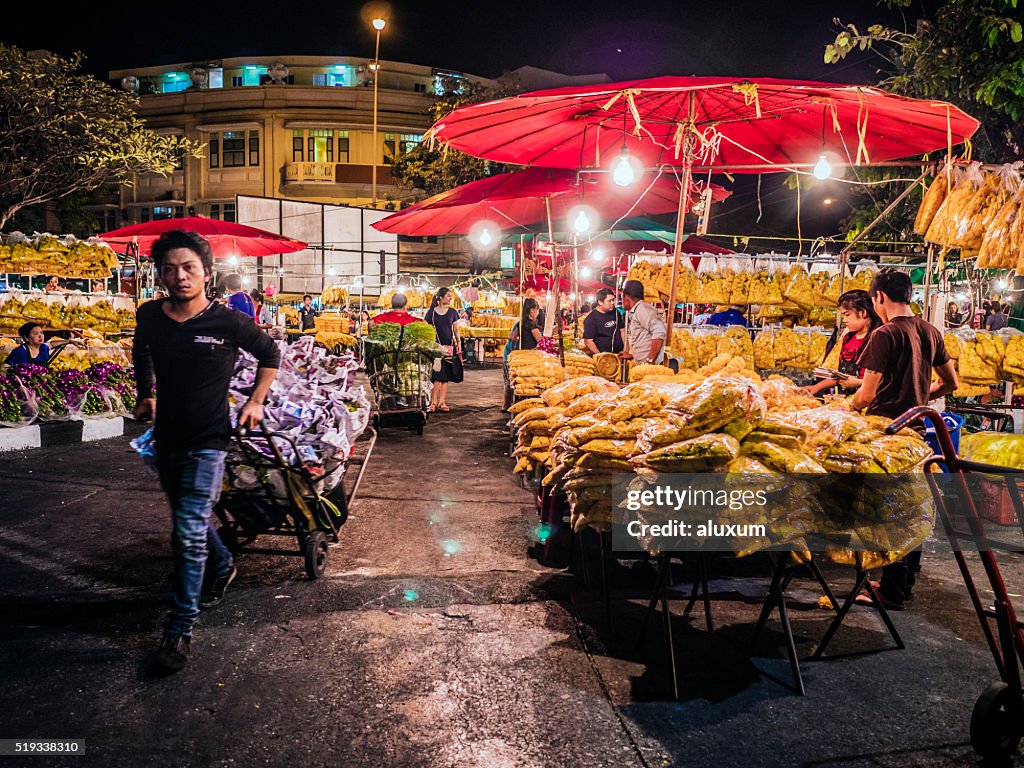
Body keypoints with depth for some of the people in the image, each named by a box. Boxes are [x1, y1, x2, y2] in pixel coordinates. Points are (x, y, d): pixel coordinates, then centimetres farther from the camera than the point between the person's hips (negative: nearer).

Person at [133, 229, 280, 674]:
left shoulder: (229, 322, -14)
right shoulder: (149, 316, -2)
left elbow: (270, 356, 3)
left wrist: (255, 402, 0)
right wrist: (147, 395, 16)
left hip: (208, 440, -5)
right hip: (166, 437, 5)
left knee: (189, 532, -8)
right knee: (189, 518, 22)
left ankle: (180, 630, 2)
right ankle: (222, 567, 49)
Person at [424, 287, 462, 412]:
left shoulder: (452, 312, 9)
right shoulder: (431, 312, 1)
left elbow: (455, 329, 13)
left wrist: (459, 343, 4)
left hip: (449, 346, 3)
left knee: (446, 375, 2)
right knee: (437, 375, -8)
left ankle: (442, 402, 7)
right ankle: (433, 402, -2)